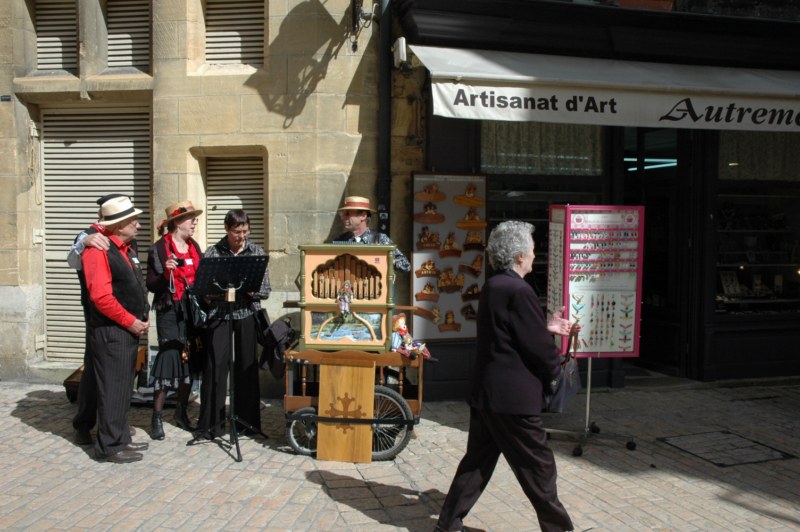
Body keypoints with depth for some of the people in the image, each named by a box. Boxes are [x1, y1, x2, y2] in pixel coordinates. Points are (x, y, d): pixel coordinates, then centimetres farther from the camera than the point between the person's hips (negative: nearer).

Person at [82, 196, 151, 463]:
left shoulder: (126, 249, 15)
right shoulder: (98, 250, -15)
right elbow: (101, 296, -22)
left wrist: (144, 315, 10)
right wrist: (131, 322, -15)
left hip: (130, 330, 9)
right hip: (111, 331, -9)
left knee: (123, 386, 15)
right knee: (113, 388, -2)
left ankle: (121, 438, 25)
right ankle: (109, 446, 7)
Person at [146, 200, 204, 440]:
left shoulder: (194, 247, 13)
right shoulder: (159, 248, -5)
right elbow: (152, 285, -8)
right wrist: (165, 273, -25)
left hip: (192, 311, 6)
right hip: (169, 312, -5)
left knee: (189, 360, 8)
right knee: (169, 358, -8)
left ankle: (181, 411, 22)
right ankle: (157, 417, 1)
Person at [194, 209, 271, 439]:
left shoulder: (257, 252, 5)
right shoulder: (213, 252, 2)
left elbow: (265, 290, 4)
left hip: (247, 313, 1)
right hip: (219, 314, -1)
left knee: (246, 366, 5)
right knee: (215, 365, -5)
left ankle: (247, 421, 18)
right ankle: (211, 423, 5)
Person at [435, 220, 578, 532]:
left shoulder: (491, 288, 9)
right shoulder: (519, 291, -20)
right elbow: (538, 346, -17)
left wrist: (547, 328, 15)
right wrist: (556, 370, 1)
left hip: (485, 392, 9)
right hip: (514, 396, -9)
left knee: (477, 460, 17)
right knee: (539, 466, 6)